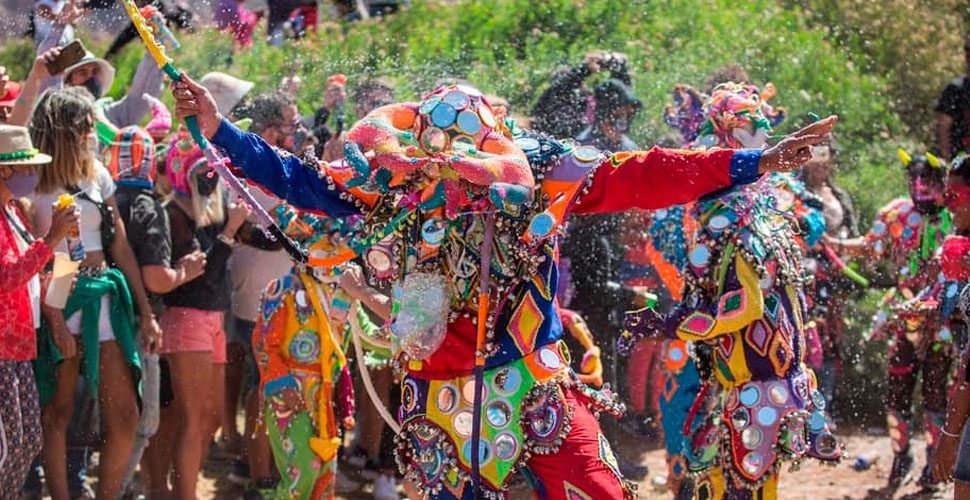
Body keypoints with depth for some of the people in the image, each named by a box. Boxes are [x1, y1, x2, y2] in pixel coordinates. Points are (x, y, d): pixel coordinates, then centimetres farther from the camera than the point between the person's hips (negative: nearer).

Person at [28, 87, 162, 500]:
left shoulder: (96, 173, 11)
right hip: (56, 300, -5)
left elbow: (119, 245, 12)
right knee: (58, 412, 1)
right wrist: (55, 319, -18)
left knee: (124, 415, 1)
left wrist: (145, 312, 10)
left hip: (102, 299, 6)